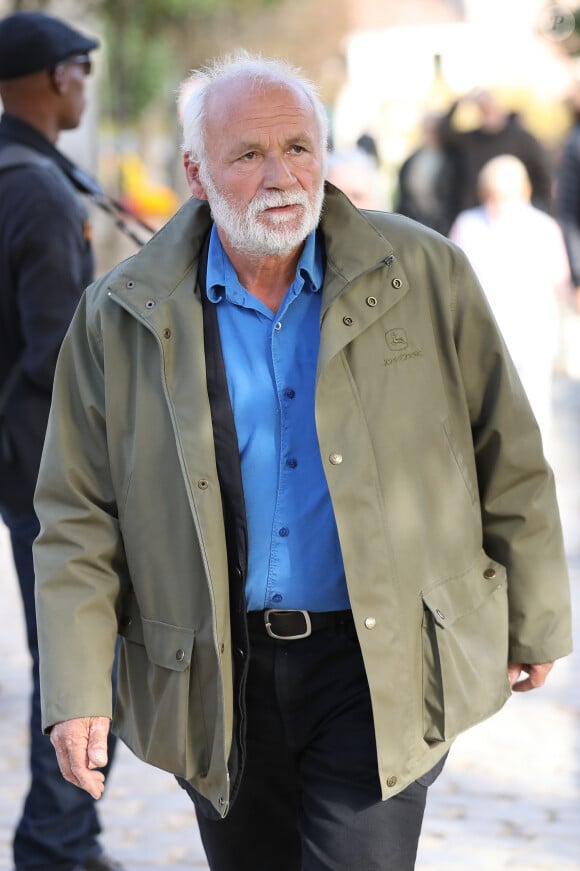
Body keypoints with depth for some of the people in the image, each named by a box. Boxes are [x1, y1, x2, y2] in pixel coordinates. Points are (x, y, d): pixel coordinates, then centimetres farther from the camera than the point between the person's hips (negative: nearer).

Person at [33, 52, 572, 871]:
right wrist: (76, 693, -6)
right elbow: (79, 517, 1)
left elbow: (509, 462, 5)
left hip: (381, 667, -2)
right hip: (216, 682, 2)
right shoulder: (122, 317, -2)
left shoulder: (423, 275, -3)